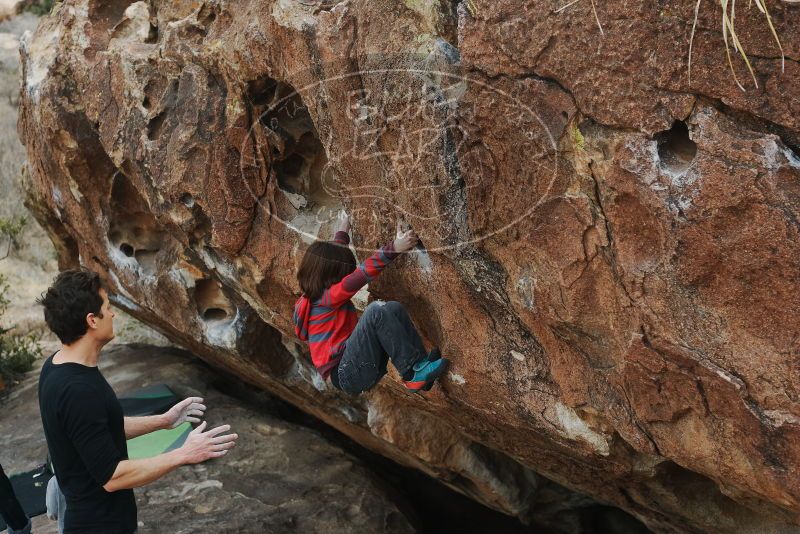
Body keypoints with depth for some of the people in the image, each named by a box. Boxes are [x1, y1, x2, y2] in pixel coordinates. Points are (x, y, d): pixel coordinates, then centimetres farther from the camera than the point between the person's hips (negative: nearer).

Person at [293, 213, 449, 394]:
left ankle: (422, 364, -12)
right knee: (376, 310, -26)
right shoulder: (327, 297, -12)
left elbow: (331, 255, 32)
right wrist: (394, 248, -31)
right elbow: (364, 272, -24)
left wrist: (342, 233, 47)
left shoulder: (315, 294, 14)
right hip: (347, 376, -10)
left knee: (394, 308, -3)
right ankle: (413, 372, -21)